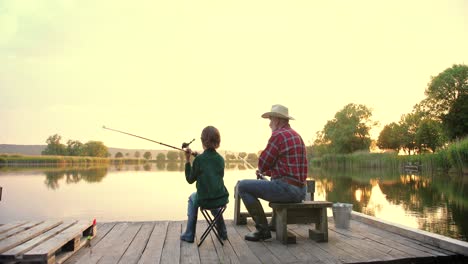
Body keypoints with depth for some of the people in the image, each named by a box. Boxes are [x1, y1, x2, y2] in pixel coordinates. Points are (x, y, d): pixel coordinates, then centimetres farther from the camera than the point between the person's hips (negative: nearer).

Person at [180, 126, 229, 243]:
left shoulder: (199, 159, -10)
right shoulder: (220, 159, 3)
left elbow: (190, 180, -1)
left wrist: (187, 160, 2)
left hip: (205, 201, -4)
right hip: (222, 199, 4)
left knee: (192, 198, 30)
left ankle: (189, 235, 26)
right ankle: (222, 232, 38)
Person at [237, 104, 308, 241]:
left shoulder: (278, 135, -12)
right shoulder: (296, 135, 18)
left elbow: (263, 164, -10)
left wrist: (262, 170, 12)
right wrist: (266, 172, 24)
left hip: (286, 189, -10)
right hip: (300, 191, 10)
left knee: (243, 186, -2)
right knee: (274, 183, 40)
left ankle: (263, 229, -1)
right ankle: (275, 224, 40)